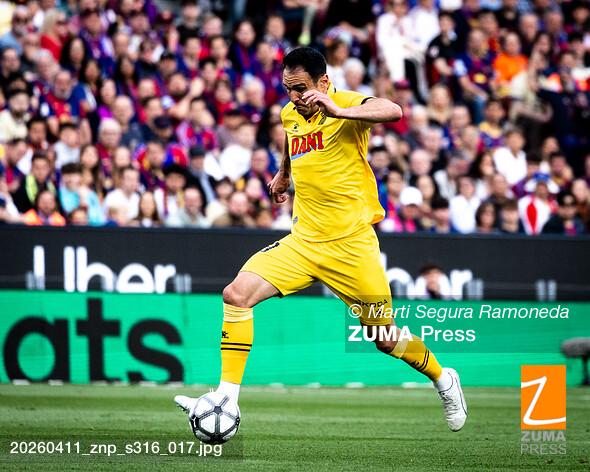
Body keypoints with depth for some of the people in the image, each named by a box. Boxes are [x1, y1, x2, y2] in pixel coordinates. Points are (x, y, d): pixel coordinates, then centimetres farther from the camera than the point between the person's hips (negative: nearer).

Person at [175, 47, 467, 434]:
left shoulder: (348, 104, -13)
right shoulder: (290, 114, 8)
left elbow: (393, 112, -36)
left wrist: (337, 111, -46)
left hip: (352, 243, -5)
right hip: (304, 240, 6)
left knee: (386, 340, 5)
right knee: (237, 294, -15)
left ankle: (443, 380, 35)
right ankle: (227, 399, -14)